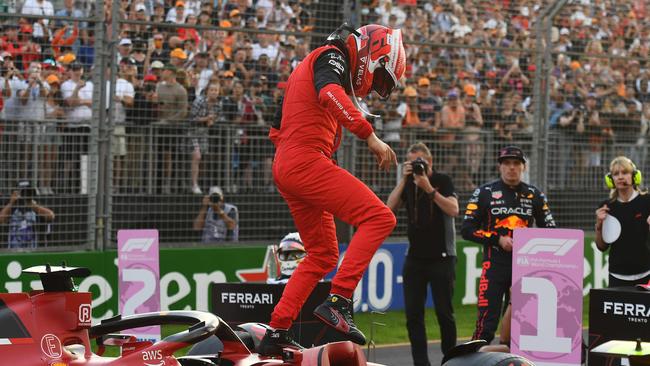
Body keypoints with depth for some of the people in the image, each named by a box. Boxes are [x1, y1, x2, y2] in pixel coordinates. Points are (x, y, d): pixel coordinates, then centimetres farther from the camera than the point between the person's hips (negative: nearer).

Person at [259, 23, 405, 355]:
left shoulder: (313, 63, 28)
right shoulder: (332, 57, -1)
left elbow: (276, 131, 30)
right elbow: (331, 95, -25)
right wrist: (370, 136, -28)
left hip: (285, 167, 10)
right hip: (307, 161, -10)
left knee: (323, 255, 17)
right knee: (380, 218, -15)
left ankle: (276, 333, 15)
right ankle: (337, 302, -23)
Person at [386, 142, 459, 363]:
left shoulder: (442, 181, -3)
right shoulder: (408, 183, 9)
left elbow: (453, 210, -18)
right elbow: (390, 207, -5)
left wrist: (429, 188, -23)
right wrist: (404, 180, -12)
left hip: (441, 257, -4)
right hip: (415, 257, 4)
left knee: (444, 312, -1)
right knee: (413, 313, -3)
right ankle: (420, 362, 1)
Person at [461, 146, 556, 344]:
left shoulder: (535, 195, 10)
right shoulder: (485, 192, 3)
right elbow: (467, 229, 0)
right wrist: (498, 239, -11)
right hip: (495, 266, -3)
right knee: (486, 324, -10)